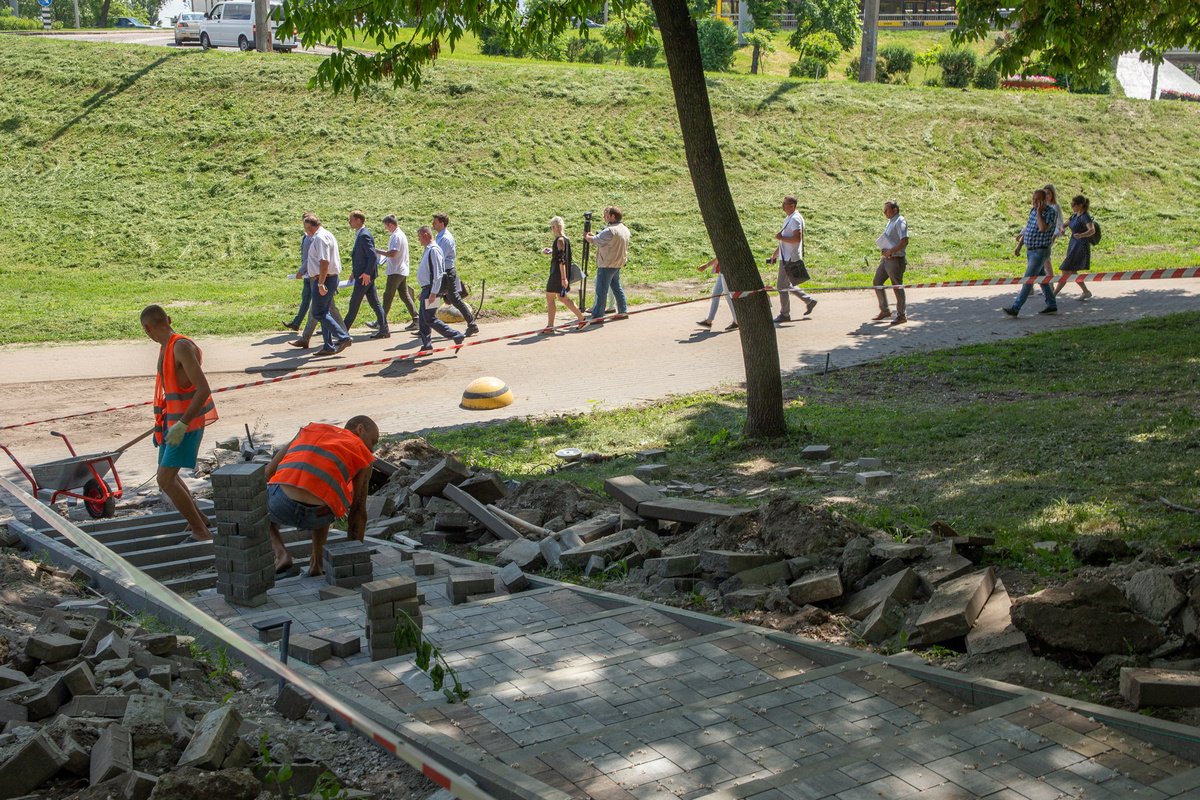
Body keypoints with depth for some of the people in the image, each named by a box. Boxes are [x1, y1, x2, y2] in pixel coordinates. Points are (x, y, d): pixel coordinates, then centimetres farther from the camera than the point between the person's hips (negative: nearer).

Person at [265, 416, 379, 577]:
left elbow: (267, 474, 26)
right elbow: (358, 511, 22)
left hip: (281, 503, 0)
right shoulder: (364, 457, 20)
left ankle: (281, 553, 13)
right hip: (315, 516, 0)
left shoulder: (310, 429, 28)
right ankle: (316, 562, 27)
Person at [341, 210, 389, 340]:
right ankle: (384, 330, 10)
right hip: (365, 274, 10)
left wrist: (366, 273, -22)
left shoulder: (364, 235, -17)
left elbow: (373, 256, -23)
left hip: (364, 276, -10)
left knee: (354, 304, -2)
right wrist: (354, 271, 19)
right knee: (374, 303, 9)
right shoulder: (360, 234, 14)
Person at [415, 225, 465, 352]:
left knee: (429, 319, -9)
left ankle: (456, 336, -6)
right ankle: (426, 345, 16)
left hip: (430, 289, -10)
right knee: (423, 319, 10)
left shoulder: (434, 250, -16)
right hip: (426, 289, 10)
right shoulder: (428, 250, 14)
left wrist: (433, 293, -24)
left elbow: (438, 274, -21)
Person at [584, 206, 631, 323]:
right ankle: (623, 311, 24)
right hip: (618, 264, 9)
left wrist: (587, 236, 5)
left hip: (607, 265, -9)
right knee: (616, 287, 20)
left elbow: (595, 241, -15)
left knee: (601, 290, -6)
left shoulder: (610, 231, -22)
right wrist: (594, 235, 13)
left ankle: (597, 316, -5)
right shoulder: (625, 229, 8)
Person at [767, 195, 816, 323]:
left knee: (783, 286, -5)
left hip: (790, 259, -10)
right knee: (787, 285, 16)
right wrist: (775, 255, 26)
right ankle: (809, 300, 24)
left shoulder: (795, 219, -15)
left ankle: (785, 314, 3)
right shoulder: (788, 218, 17)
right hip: (785, 258, 10)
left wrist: (781, 238, -19)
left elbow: (797, 239, -25)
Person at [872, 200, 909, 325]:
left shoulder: (900, 222, -14)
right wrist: (884, 252, 14)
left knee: (897, 287, -2)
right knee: (877, 282, 11)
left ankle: (901, 316, 8)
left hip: (896, 259, -10)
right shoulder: (891, 222, 15)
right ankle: (884, 311, 20)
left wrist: (890, 251, -23)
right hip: (886, 259, 10)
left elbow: (904, 241, -24)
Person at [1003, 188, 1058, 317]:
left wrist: (1039, 211, -24)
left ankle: (1015, 308, -14)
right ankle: (1052, 305, 25)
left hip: (1040, 252, -8)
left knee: (1028, 280, -11)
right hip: (1030, 250, 8)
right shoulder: (1033, 210, 7)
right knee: (1041, 278, 15)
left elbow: (1043, 228, -32)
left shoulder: (1050, 212, -15)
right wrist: (1020, 244, 19)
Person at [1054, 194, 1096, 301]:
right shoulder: (1075, 215, 8)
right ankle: (1086, 292, 27)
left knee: (1066, 272, -8)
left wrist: (1081, 235, -51)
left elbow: (1092, 230, -33)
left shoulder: (1085, 217, -18)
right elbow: (1066, 225, 24)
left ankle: (1053, 295, -6)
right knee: (1071, 273, 15)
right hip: (1073, 245, 9)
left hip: (1081, 248, -9)